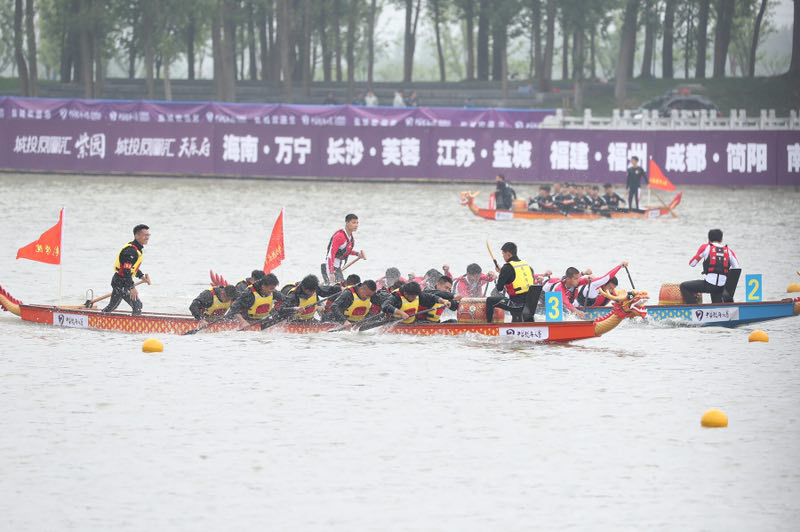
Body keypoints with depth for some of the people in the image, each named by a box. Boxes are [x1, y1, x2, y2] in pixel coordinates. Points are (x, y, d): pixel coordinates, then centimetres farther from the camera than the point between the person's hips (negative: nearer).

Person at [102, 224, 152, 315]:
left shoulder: (138, 249, 11)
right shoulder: (131, 251, -23)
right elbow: (126, 270, -27)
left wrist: (142, 276, 10)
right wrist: (132, 288, -27)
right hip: (121, 284, -10)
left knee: (112, 306, 21)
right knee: (137, 305, -12)